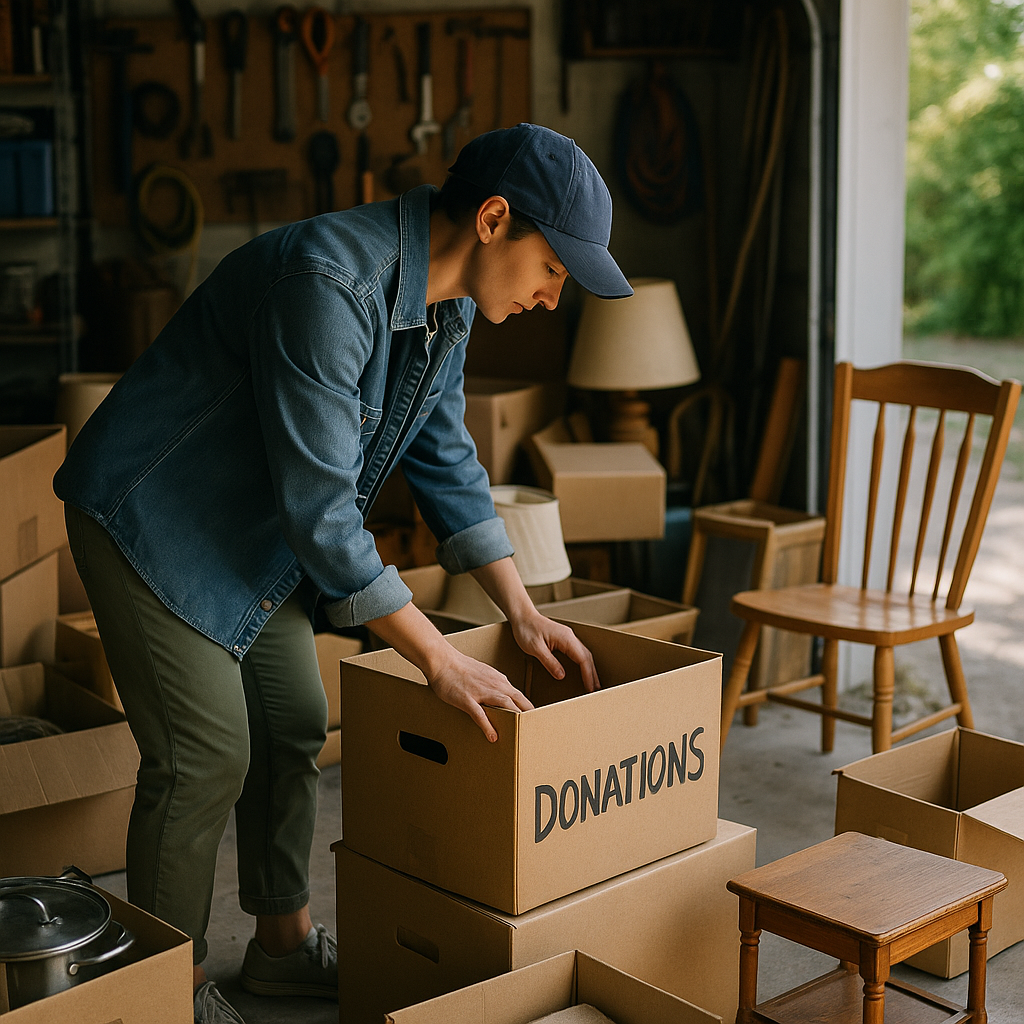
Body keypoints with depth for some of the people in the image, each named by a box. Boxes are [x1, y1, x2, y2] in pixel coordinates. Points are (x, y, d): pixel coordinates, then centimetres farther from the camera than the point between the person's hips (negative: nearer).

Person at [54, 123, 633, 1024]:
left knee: (293, 730, 13)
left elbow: (446, 461, 7)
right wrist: (440, 659, -29)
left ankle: (285, 941, 30)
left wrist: (523, 613, 1)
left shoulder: (444, 304, -3)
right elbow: (319, 505, -34)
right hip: (152, 521, -9)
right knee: (206, 755, -6)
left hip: (252, 535, 9)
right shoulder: (328, 283, -34)